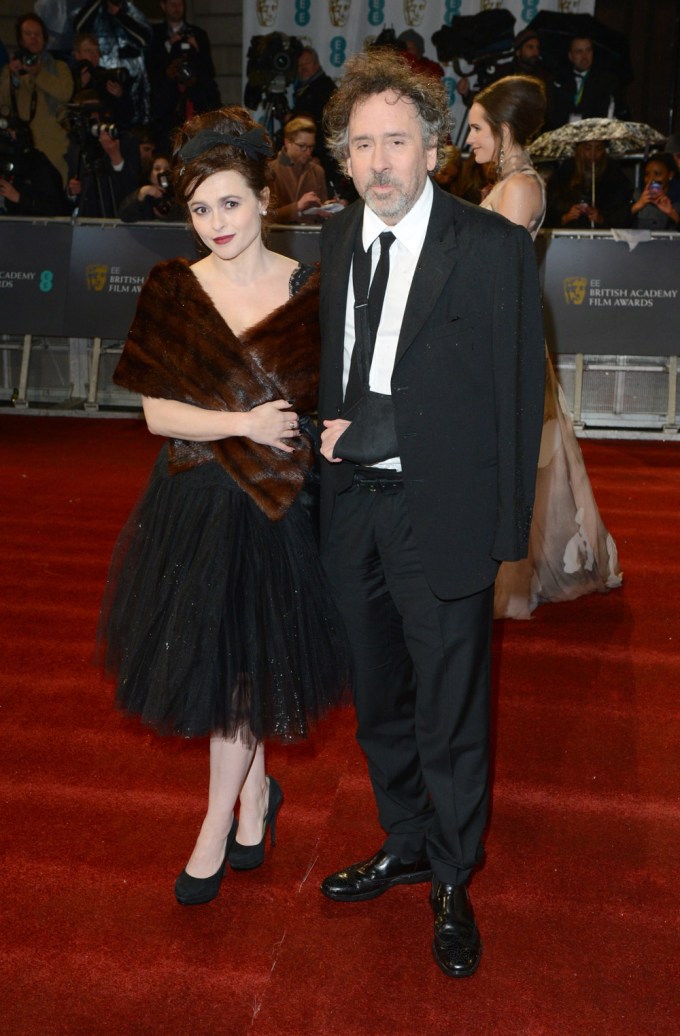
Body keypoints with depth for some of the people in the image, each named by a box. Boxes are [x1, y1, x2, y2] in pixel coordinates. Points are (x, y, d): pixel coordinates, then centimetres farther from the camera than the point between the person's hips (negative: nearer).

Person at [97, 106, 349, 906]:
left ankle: (218, 823, 28)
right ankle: (256, 790, 39)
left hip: (279, 504, -2)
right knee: (212, 657, 13)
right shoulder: (172, 292, -1)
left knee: (241, 663, 7)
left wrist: (309, 435, -18)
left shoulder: (308, 290, -4)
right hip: (193, 506, 2)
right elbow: (157, 414, -6)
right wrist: (243, 423, -18)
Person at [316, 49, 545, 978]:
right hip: (356, 508, 6)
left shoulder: (494, 248, -9)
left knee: (451, 714, 8)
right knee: (380, 701, 19)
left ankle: (453, 882, 32)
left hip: (443, 516, -5)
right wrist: (333, 438, -3)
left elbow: (516, 396, -9)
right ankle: (406, 844, 43)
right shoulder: (337, 240, 8)